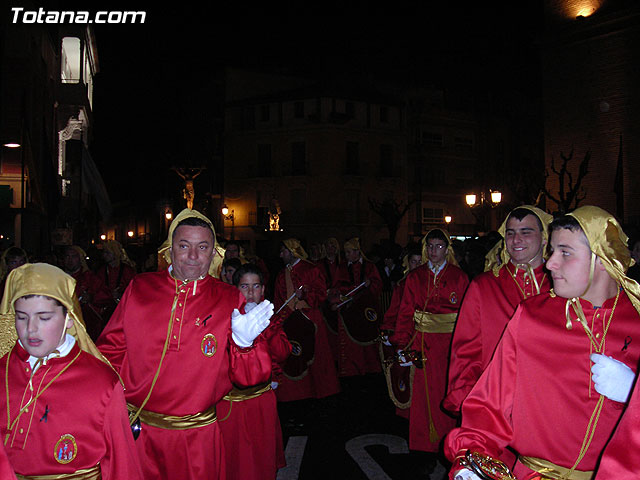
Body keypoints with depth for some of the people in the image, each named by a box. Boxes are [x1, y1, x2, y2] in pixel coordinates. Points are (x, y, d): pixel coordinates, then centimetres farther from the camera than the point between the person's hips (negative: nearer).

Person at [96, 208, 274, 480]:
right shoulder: (139, 288, -1)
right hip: (137, 431, 1)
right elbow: (111, 350, 5)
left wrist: (243, 343, -26)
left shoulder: (229, 301, -5)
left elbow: (245, 376, -7)